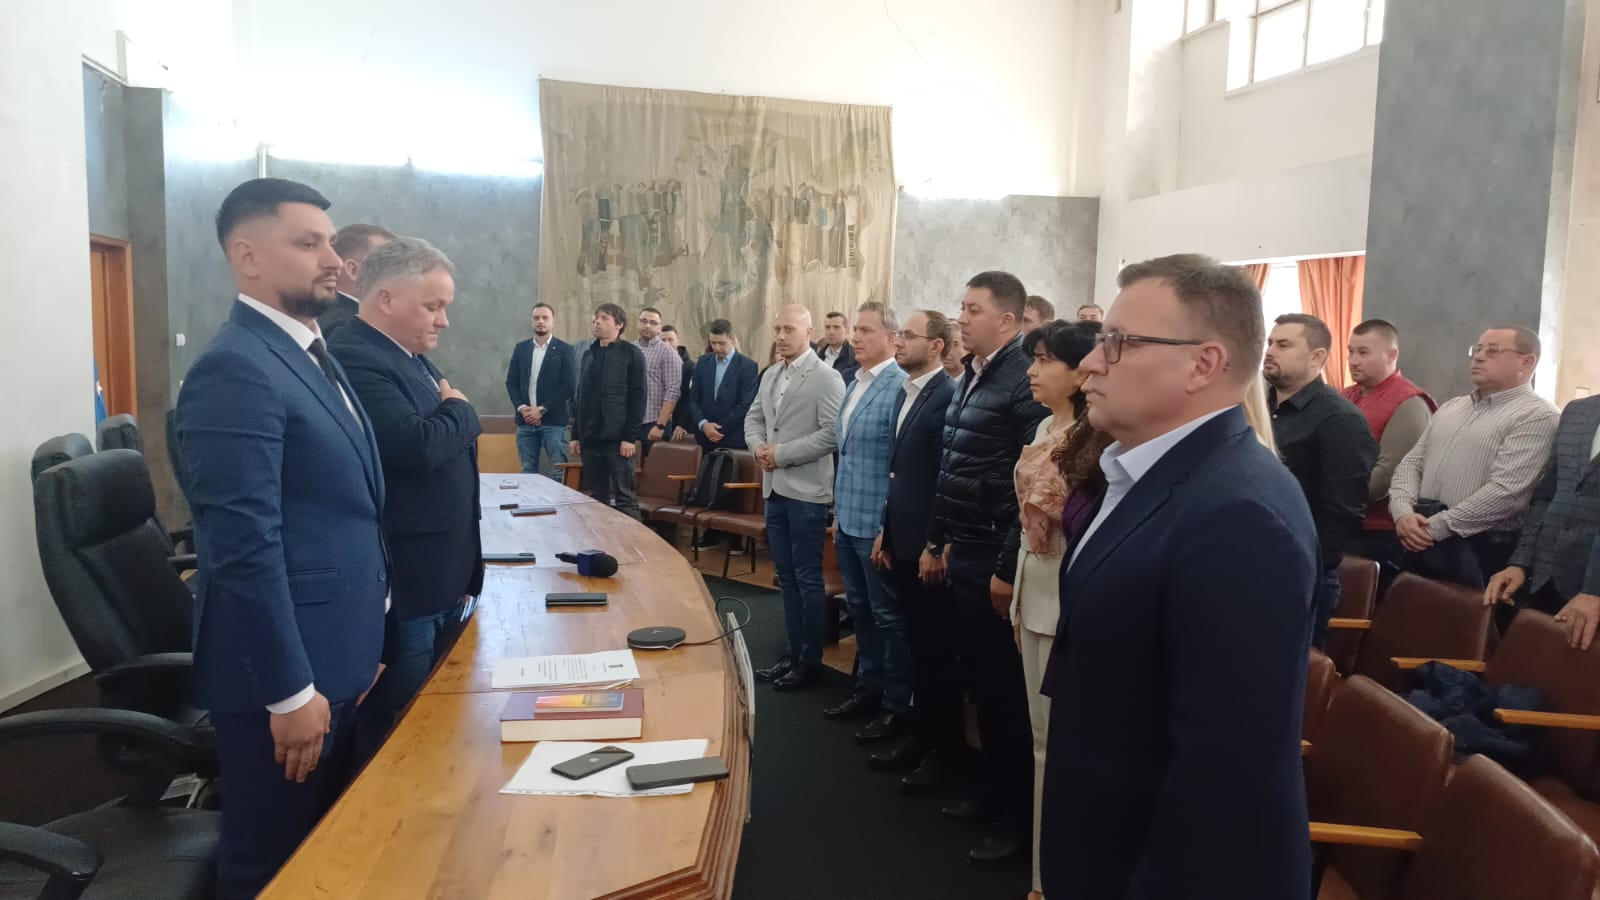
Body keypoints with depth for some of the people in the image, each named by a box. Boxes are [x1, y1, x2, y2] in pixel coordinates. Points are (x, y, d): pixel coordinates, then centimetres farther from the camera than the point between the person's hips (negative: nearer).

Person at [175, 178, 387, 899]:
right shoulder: (235, 369, -20)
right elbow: (245, 546, -24)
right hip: (285, 672, -9)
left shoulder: (309, 352, 11)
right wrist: (290, 691, -21)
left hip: (335, 658, 9)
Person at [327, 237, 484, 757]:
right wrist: (460, 410, -11)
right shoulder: (354, 361, -19)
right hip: (405, 583, -10)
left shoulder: (412, 358, 14)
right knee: (398, 730, 4)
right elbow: (419, 447, -29)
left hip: (442, 574, 10)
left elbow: (450, 443, 18)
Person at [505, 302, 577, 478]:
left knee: (558, 474, -5)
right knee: (528, 472, 8)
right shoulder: (521, 348, 11)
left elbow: (569, 386, -7)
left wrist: (542, 410, -11)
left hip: (553, 421, -3)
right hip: (525, 420, 3)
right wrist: (522, 408, -6)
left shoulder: (565, 350, 0)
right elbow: (511, 382, 10)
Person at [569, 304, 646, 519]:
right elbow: (579, 397, 18)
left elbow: (637, 397, -6)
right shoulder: (589, 355, 16)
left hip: (617, 439, -6)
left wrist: (630, 437, -13)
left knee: (625, 497, -3)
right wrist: (575, 435, 13)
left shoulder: (631, 354, -2)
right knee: (597, 497, 10)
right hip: (590, 438, 6)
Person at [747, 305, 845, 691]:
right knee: (786, 576, 15)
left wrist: (782, 454, -17)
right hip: (775, 489, 7)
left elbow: (832, 434, -19)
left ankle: (810, 659, 16)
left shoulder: (826, 378, -11)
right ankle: (792, 652, 27)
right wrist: (758, 446, -4)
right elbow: (754, 418, 17)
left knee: (808, 578, 3)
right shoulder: (770, 375, 12)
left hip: (806, 492, -7)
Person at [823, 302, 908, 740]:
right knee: (860, 610, 18)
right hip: (848, 518, 8)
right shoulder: (854, 385, 11)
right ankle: (868, 687, 33)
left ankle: (897, 705, 16)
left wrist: (890, 526, -18)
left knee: (888, 616, 4)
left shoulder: (900, 387, -16)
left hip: (877, 522, -8)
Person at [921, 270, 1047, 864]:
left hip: (994, 559, -8)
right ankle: (992, 788, 33)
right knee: (978, 679, 17)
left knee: (1004, 687, 4)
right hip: (962, 553, 8)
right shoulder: (970, 378, 11)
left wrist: (1008, 570, -18)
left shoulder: (1025, 381, -16)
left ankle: (1017, 814, 20)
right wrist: (937, 542, 19)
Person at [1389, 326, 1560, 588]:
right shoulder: (1450, 408, 18)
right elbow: (1411, 463, 12)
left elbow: (1506, 491, -18)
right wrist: (1403, 512, -7)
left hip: (1480, 552, -6)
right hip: (1419, 543, 6)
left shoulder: (1537, 416, -6)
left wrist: (1436, 526, -17)